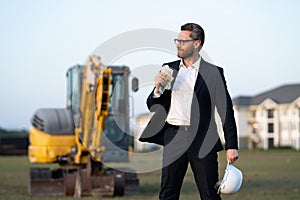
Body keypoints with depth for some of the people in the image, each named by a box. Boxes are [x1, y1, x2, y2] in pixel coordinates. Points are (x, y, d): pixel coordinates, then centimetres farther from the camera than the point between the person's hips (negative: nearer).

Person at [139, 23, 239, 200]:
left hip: (203, 141, -3)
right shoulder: (168, 69, 12)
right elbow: (152, 106, 15)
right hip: (174, 138, 3)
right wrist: (158, 89, -7)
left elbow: (226, 110, 1)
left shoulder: (213, 72, 2)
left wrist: (231, 146, -5)